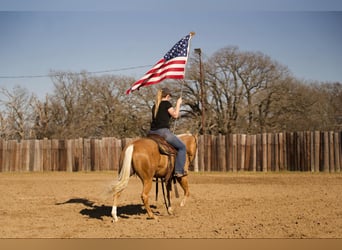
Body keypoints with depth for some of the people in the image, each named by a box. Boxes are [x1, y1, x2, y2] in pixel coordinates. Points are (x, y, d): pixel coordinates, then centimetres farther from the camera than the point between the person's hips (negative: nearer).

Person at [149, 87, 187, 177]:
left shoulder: (155, 106, 18)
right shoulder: (167, 103, -3)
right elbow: (175, 115, 0)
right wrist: (178, 104, 12)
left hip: (152, 132, 8)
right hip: (163, 132, -8)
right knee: (182, 147, 4)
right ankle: (179, 171, -2)